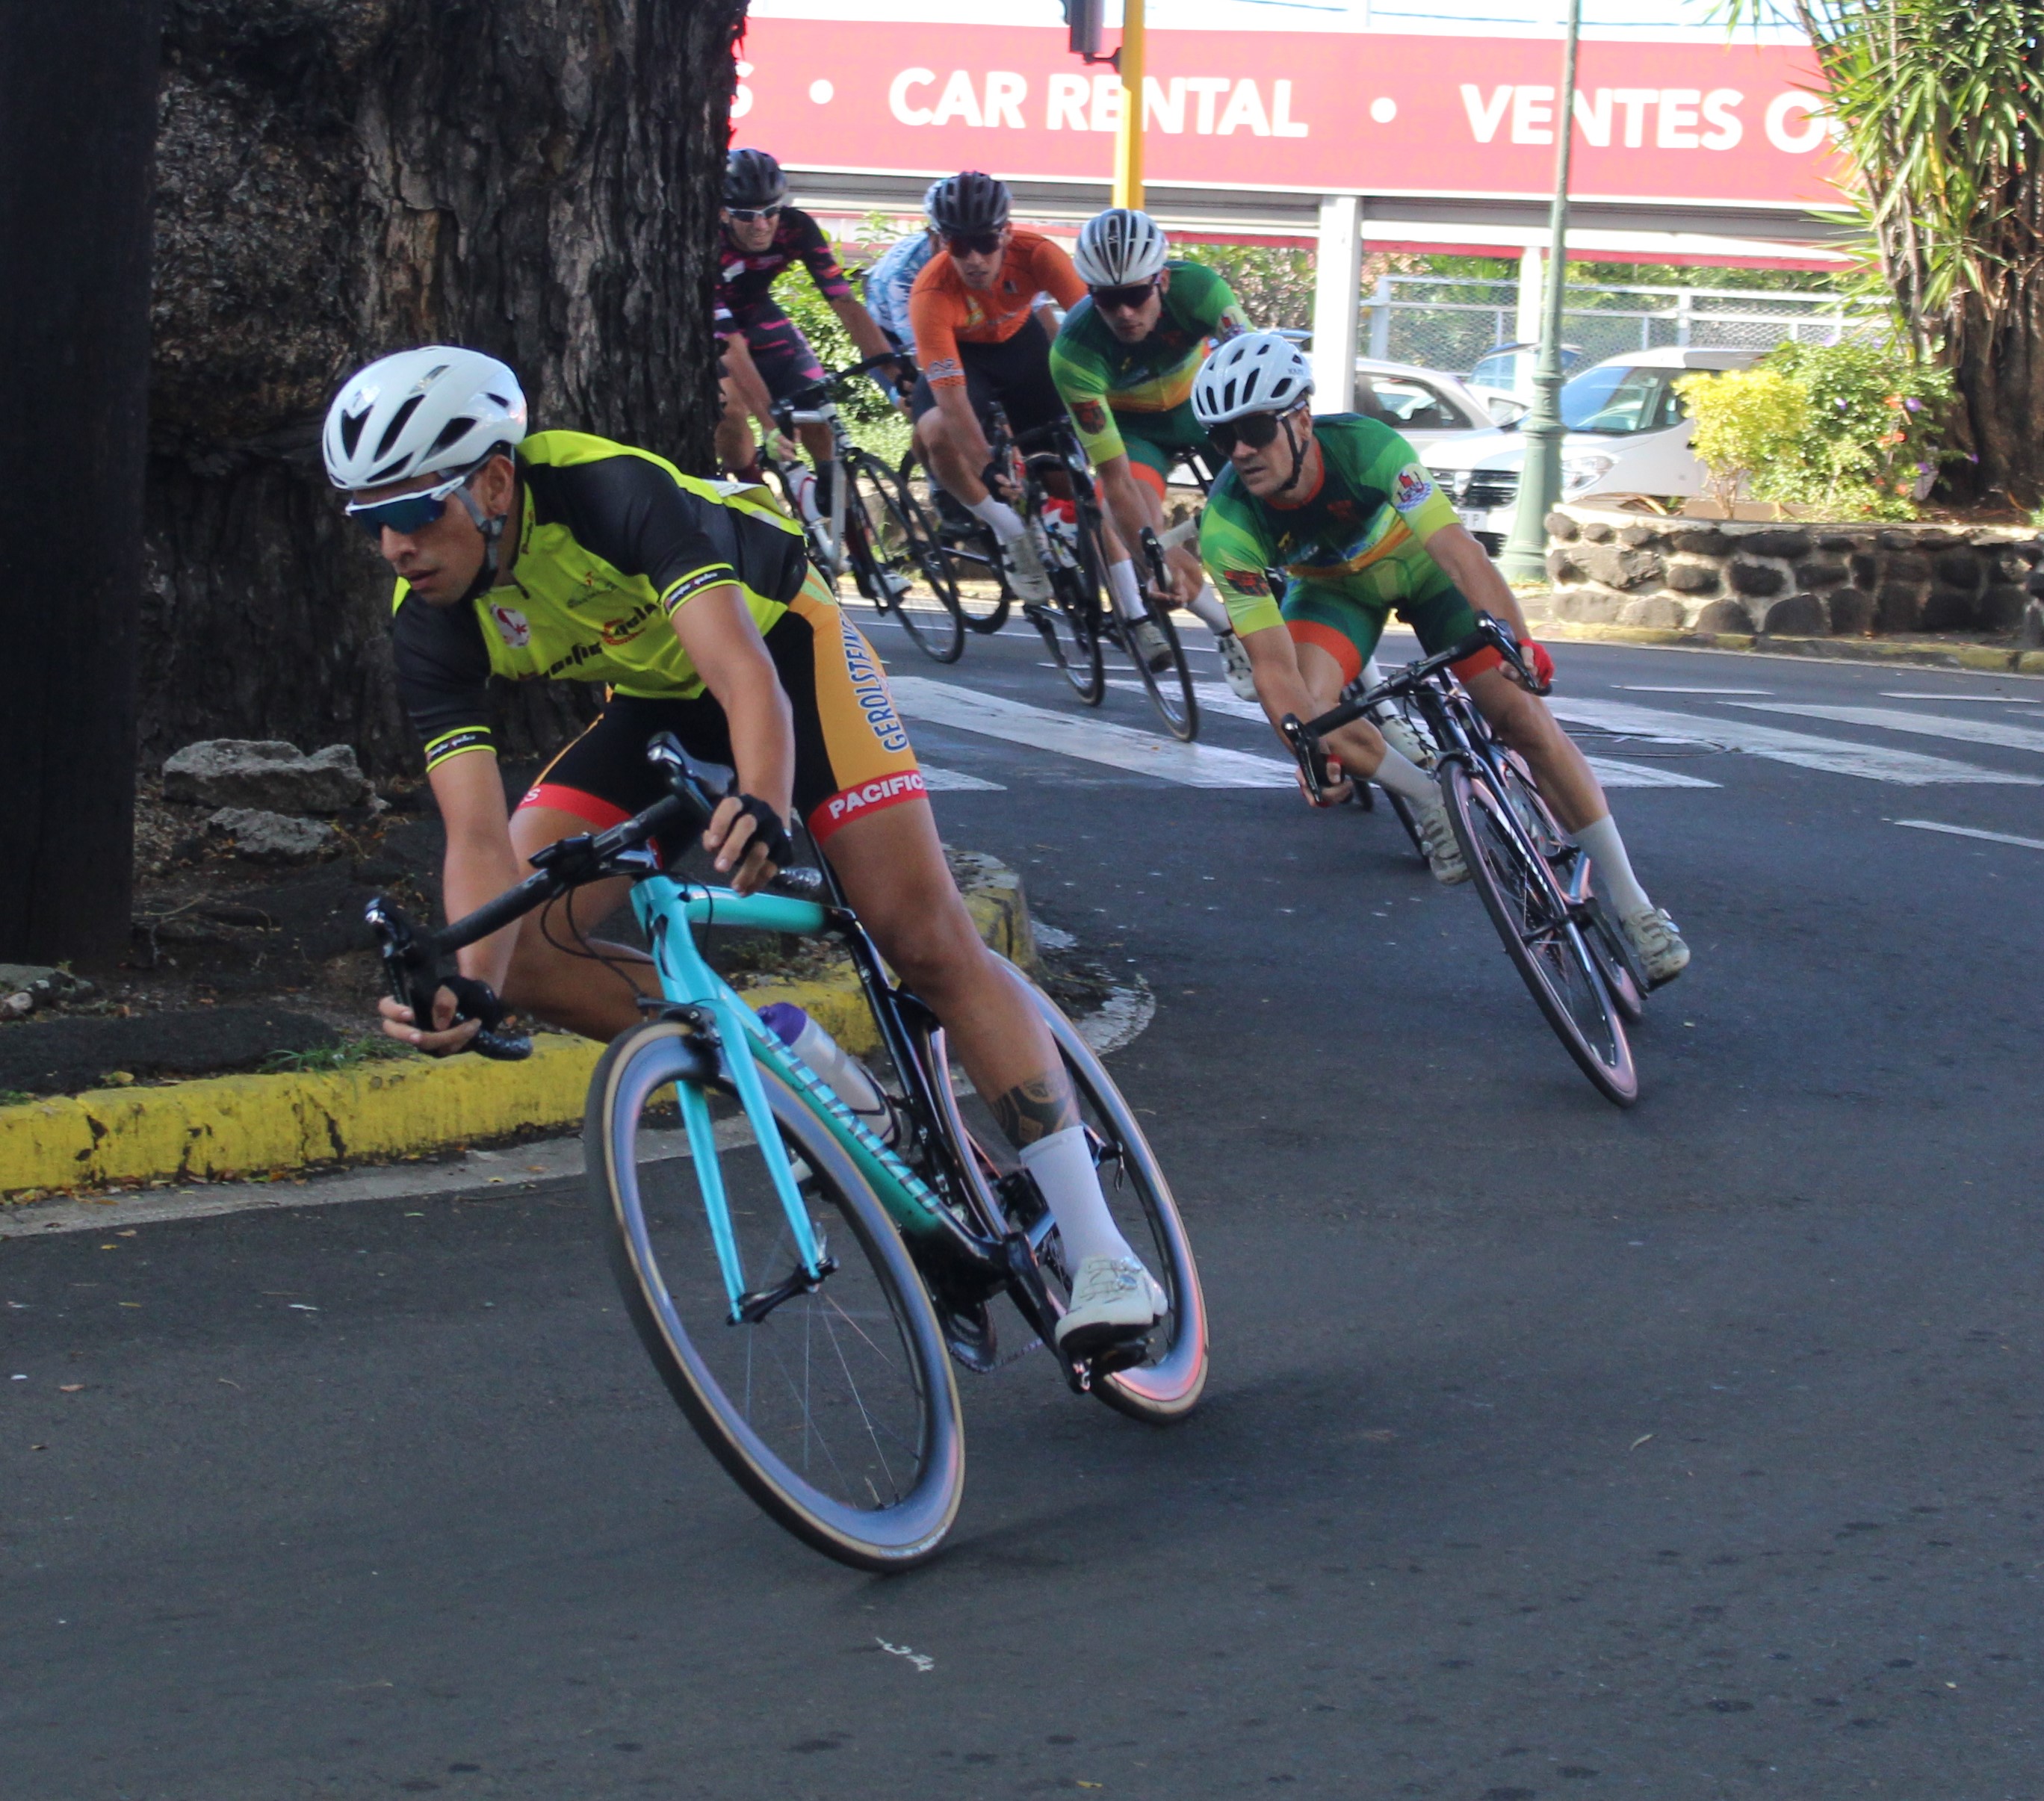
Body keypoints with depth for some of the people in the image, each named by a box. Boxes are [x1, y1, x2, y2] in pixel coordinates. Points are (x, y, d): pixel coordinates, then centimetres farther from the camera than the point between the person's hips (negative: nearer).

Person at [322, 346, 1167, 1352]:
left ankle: (1100, 1255, -12)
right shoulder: (430, 624, -20)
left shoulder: (608, 490, -35)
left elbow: (744, 674, -46)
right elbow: (477, 833, -25)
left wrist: (764, 805, -66)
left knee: (928, 943, -14)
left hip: (782, 652, -5)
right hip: (652, 708, 5)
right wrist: (471, 984, -44)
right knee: (521, 947, -16)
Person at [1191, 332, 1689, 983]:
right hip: (1334, 586, 2)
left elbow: (1456, 548, -45)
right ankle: (1430, 799, 2)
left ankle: (1633, 905, -6)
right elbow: (1274, 664, -31)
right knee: (1307, 708, -28)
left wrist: (1517, 641, -60)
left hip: (1421, 562, -2)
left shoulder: (1364, 446, -37)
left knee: (1523, 715, -15)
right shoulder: (1228, 526, -31)